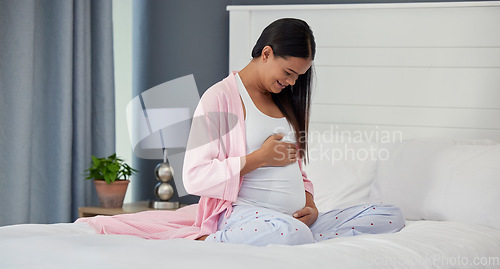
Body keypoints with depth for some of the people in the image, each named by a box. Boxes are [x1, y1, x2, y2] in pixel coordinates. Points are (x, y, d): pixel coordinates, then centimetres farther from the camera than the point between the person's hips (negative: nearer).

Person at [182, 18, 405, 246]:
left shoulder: (284, 102, 23)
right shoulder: (219, 98, -2)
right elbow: (195, 178, -10)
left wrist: (311, 208, 5)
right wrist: (261, 157, -8)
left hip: (298, 219, 9)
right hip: (244, 215, -9)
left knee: (391, 216, -10)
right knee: (292, 232, -44)